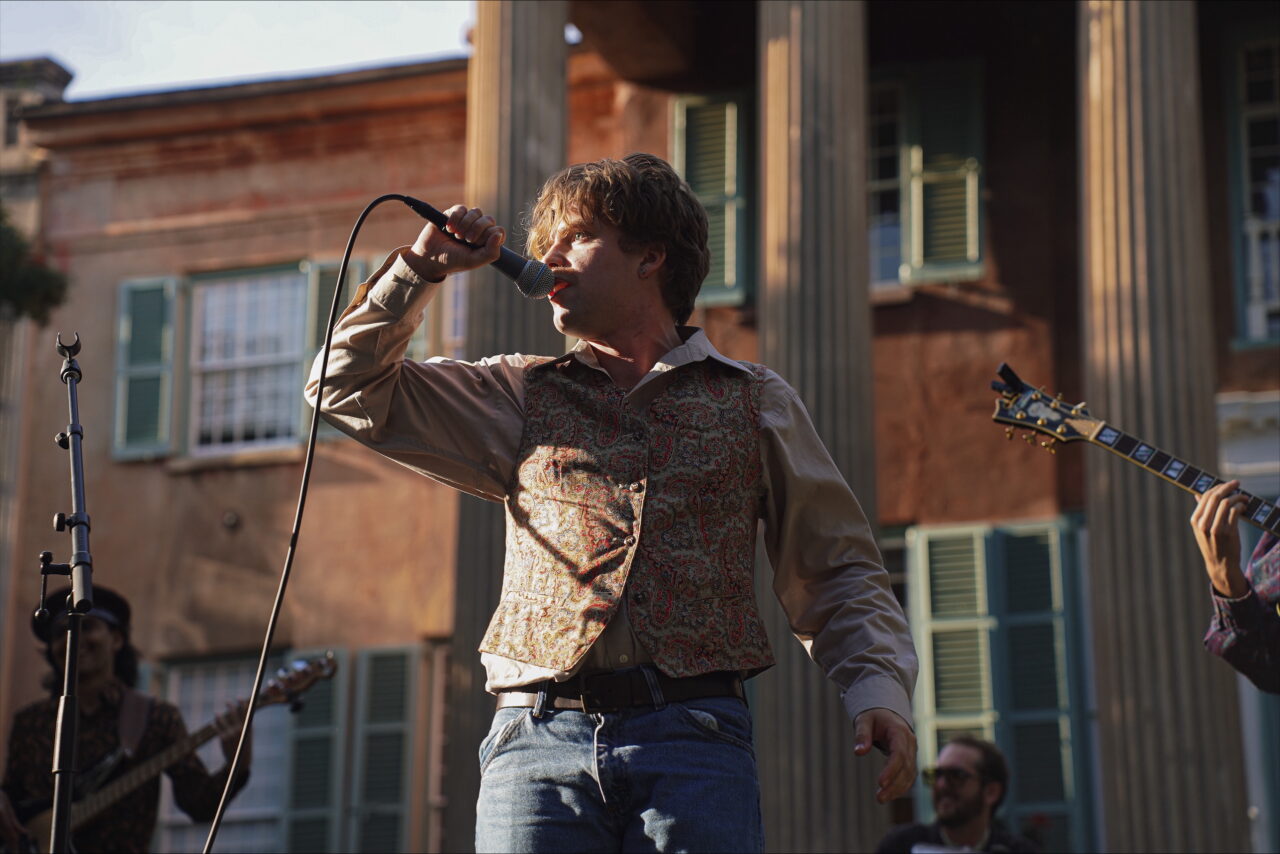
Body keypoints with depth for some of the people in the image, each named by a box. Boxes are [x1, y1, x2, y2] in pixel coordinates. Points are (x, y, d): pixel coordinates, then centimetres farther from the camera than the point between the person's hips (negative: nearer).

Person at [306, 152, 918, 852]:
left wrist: (879, 688, -1)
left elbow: (837, 574, 16)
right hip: (538, 736, 1)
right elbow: (347, 388, 22)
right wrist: (420, 269, 14)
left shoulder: (754, 402, 17)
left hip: (695, 741, -1)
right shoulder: (521, 396, 21)